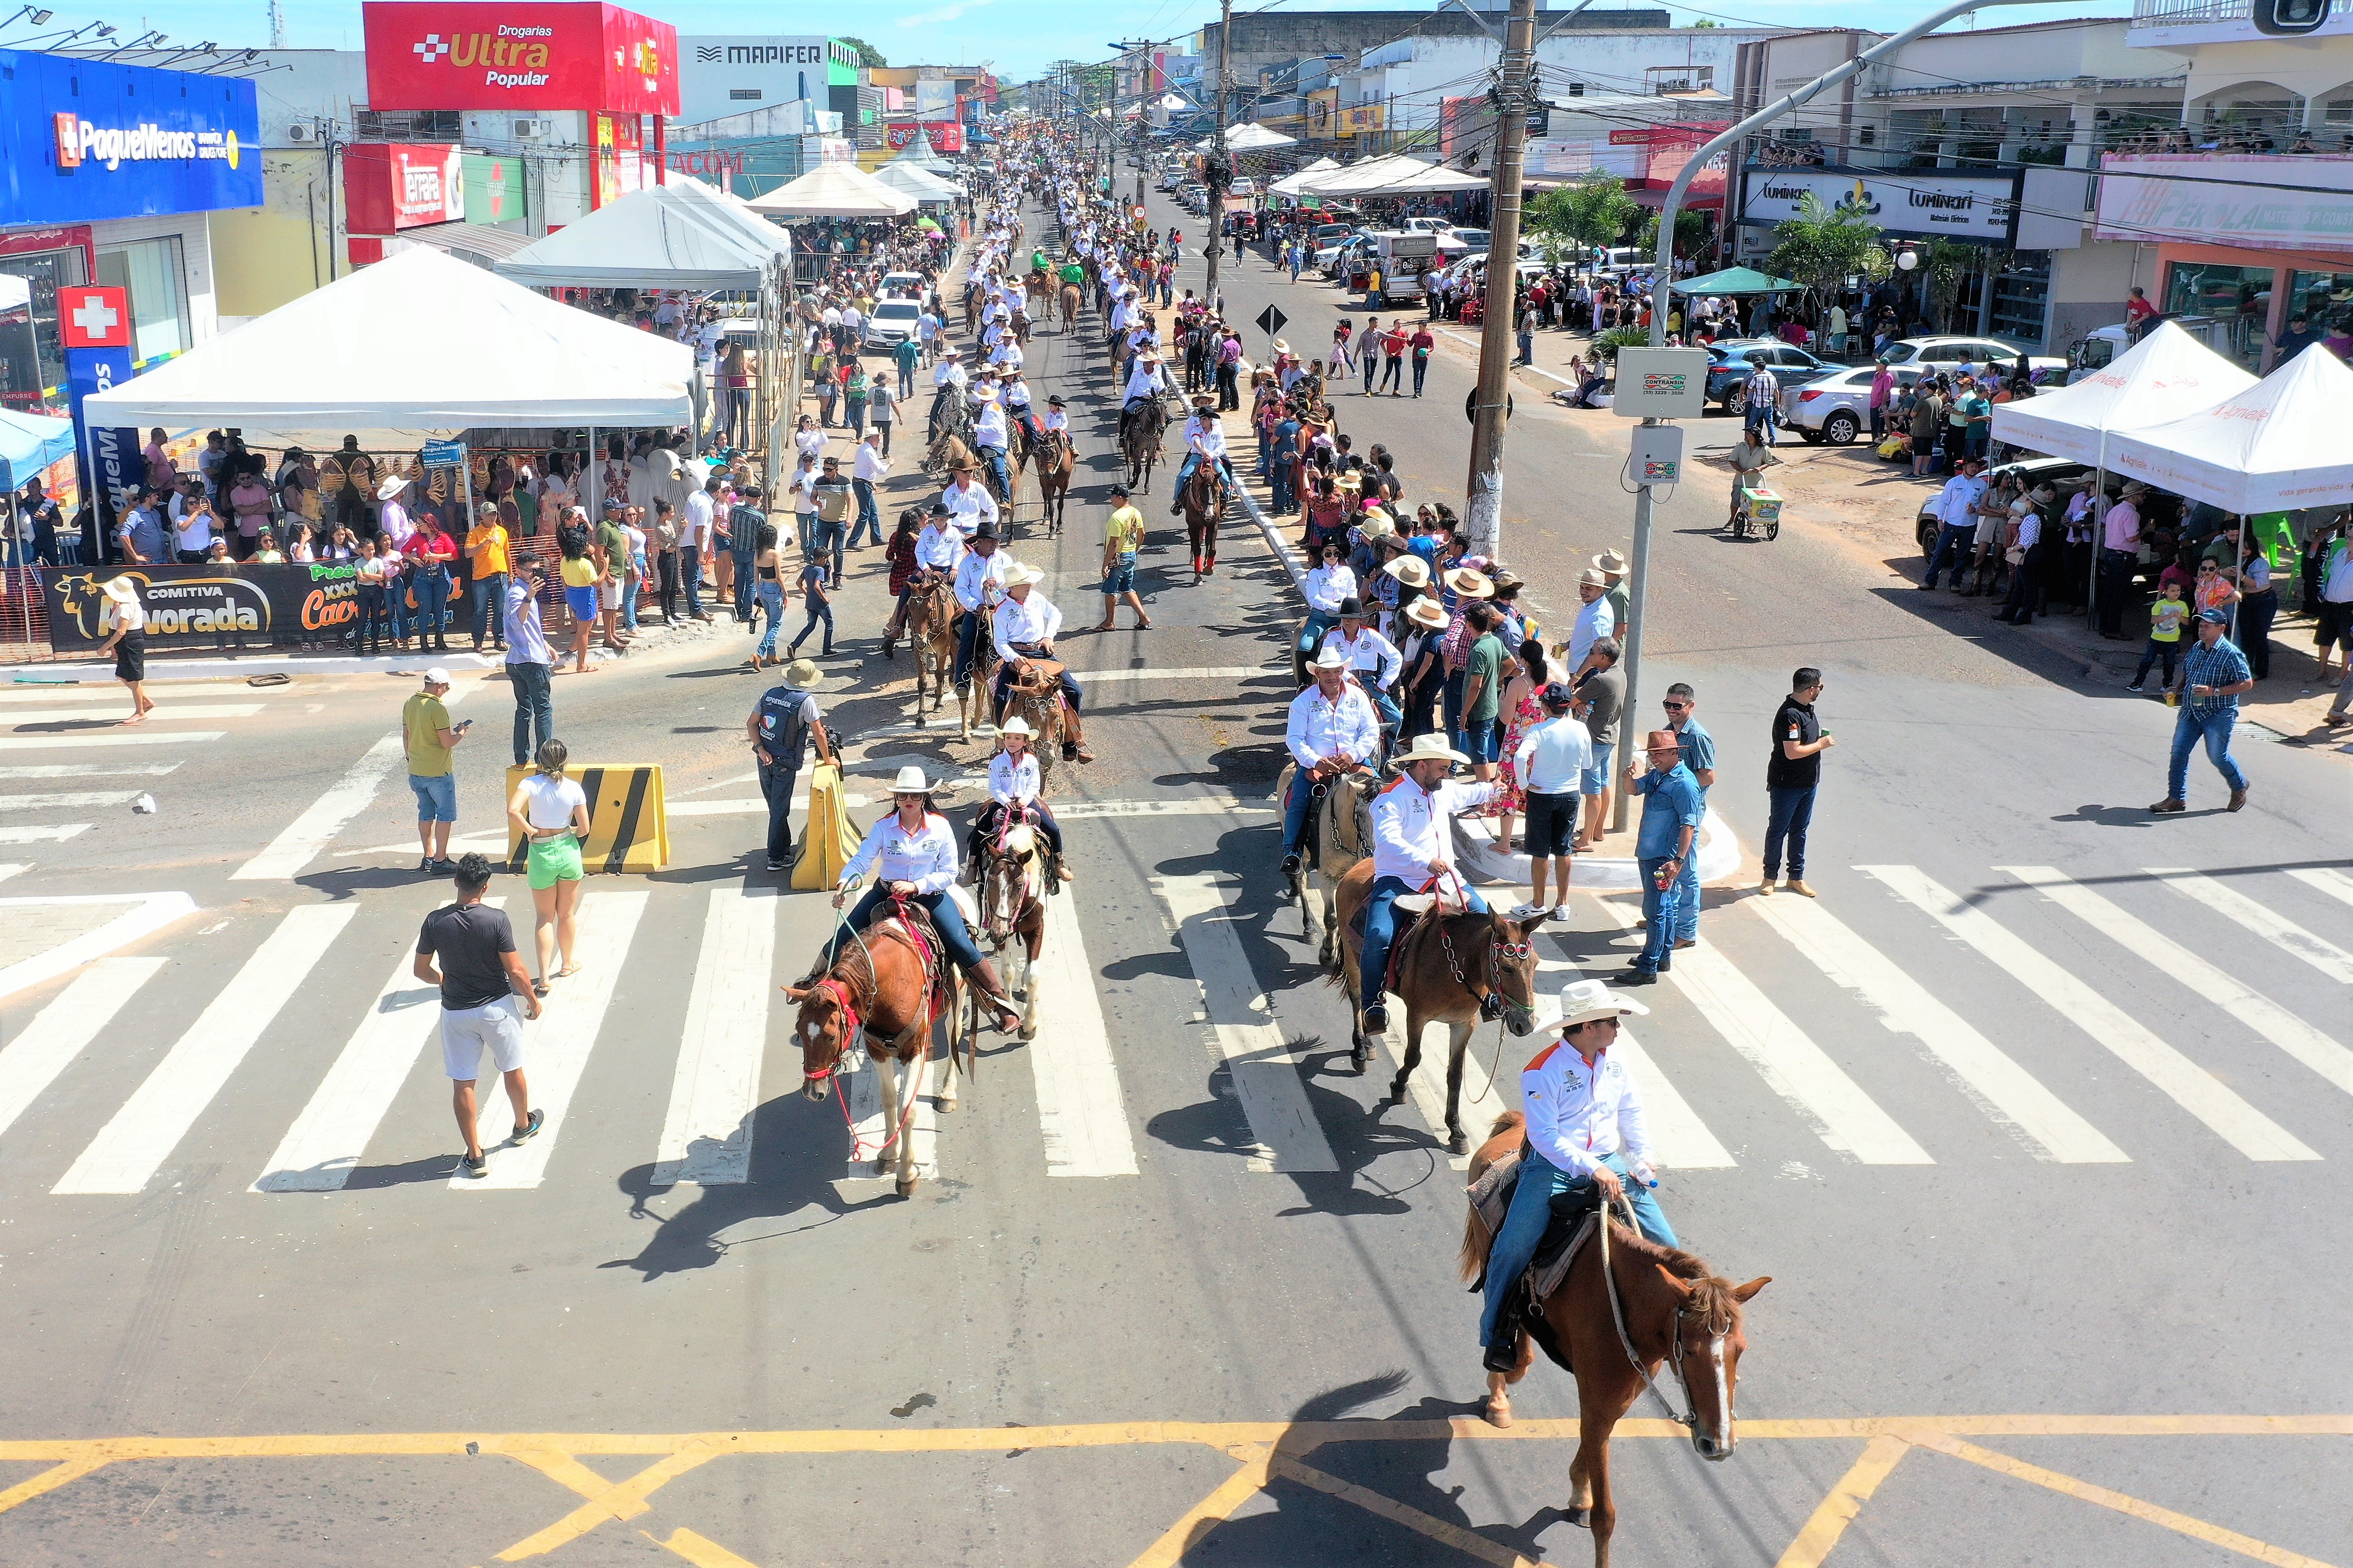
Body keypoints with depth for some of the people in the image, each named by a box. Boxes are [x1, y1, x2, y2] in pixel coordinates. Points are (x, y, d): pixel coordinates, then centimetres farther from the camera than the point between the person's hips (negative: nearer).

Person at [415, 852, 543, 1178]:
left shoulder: (435, 922, -11)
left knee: (462, 1084, 9)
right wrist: (532, 999, 2)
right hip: (496, 1007, -1)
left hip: (456, 1013, 1)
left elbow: (420, 970, 0)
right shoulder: (496, 920, -18)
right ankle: (524, 1125, 44)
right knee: (512, 1070, 22)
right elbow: (515, 971, -15)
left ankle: (475, 1156, 12)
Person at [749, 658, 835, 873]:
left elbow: (751, 723, 0)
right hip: (785, 764, -5)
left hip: (765, 758, 5)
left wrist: (761, 750, -5)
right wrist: (828, 760, -1)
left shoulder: (769, 694, 0)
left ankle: (784, 846, 34)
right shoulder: (806, 701, -17)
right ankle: (777, 857, 11)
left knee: (775, 806, 19)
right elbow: (819, 733, -14)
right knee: (780, 810, 4)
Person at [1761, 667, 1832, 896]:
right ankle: (1770, 876, 18)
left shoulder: (1807, 709, 7)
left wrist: (1821, 739, 6)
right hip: (1786, 784, -9)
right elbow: (1793, 752, -27)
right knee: (1778, 830, 5)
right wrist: (1820, 745, -16)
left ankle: (1796, 877, 23)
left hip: (1808, 782, 9)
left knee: (1800, 830, 15)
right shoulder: (1790, 715, -24)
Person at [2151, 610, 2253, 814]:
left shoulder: (2230, 654, -15)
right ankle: (2177, 798, 6)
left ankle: (2239, 787, 31)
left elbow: (2247, 683, -16)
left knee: (2217, 757, 3)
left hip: (2218, 715, -7)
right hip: (2190, 712, 7)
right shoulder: (2196, 648, 8)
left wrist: (2214, 692, -23)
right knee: (2178, 753, 0)